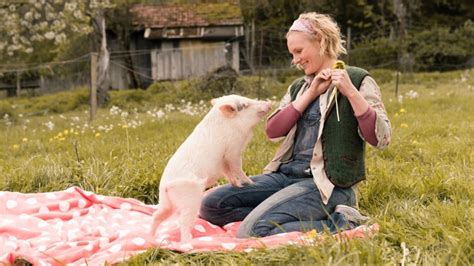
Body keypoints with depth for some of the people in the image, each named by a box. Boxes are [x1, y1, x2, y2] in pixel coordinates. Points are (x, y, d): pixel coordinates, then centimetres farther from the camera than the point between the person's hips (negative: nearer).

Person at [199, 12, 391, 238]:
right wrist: (310, 94, -4)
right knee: (211, 204, -7)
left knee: (251, 233, -27)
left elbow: (381, 139, -11)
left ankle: (338, 224, -10)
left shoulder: (356, 80, -1)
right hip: (286, 174, 8)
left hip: (327, 183, -8)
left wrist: (351, 92, -19)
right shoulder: (298, 87, 18)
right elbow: (272, 131, 2)